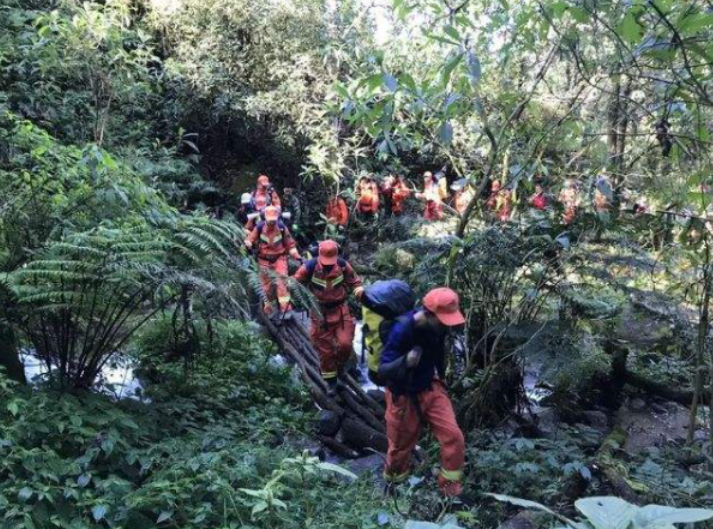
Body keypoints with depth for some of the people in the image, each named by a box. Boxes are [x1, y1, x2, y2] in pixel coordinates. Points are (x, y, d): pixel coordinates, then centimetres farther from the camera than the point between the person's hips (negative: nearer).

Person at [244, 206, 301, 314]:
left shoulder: (282, 228, -9)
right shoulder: (259, 228, -11)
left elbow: (290, 243, 1)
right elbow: (250, 239, 0)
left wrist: (297, 257, -5)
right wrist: (247, 245, -24)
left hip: (279, 258, -1)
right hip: (264, 259, 1)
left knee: (282, 281, -14)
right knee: (266, 283, 10)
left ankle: (285, 305, -13)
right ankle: (267, 305, 27)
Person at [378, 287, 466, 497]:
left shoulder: (437, 325, -14)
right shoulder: (402, 330, -32)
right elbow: (382, 370, -30)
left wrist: (440, 376, 23)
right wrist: (405, 362, -49)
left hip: (430, 388, 5)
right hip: (404, 396, -4)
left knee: (454, 436, -6)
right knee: (401, 446, 14)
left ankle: (451, 490, 15)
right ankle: (393, 486, 44)